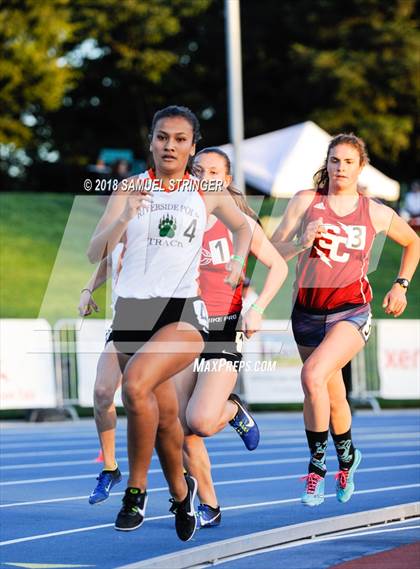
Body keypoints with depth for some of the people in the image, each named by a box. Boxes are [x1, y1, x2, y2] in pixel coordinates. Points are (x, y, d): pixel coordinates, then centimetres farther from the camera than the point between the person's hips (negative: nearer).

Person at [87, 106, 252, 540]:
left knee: (135, 385, -28)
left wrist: (237, 262, 5)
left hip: (183, 313, -2)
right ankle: (181, 492, 36)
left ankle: (136, 489, -15)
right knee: (165, 415, 9)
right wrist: (124, 218, -18)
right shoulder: (130, 189, 5)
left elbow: (242, 227, 24)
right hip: (131, 312, 2)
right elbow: (94, 253, -2)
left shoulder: (206, 192, 6)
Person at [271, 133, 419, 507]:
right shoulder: (305, 201, 1)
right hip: (308, 310, 3)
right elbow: (274, 250, -2)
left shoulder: (376, 213, 1)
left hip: (352, 312, -3)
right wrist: (302, 242, -20)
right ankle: (347, 457, 41)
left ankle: (318, 463, -12)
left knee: (313, 376, -25)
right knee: (331, 394, 14)